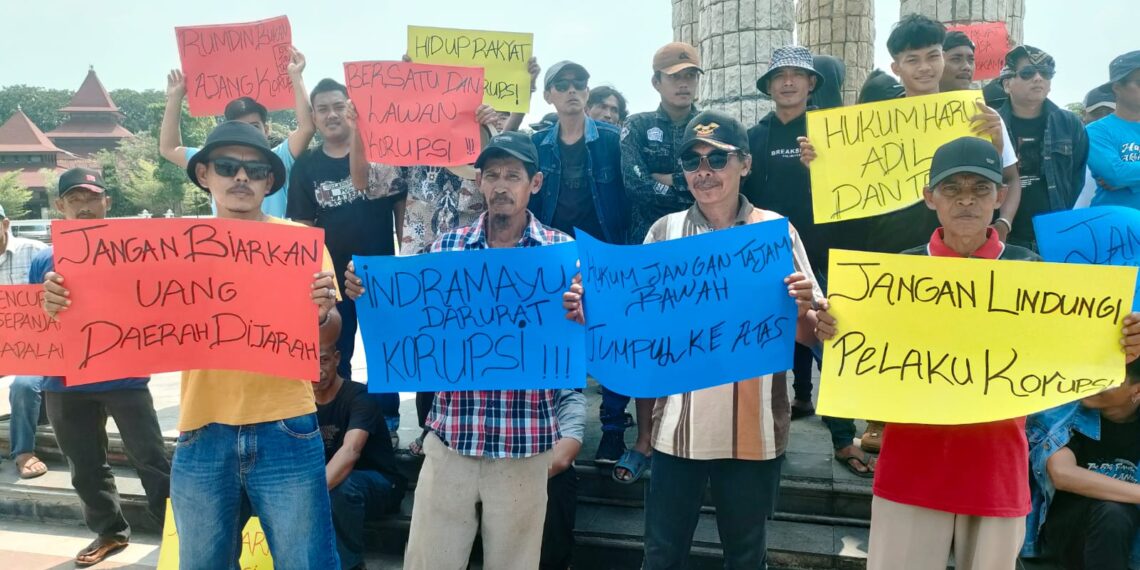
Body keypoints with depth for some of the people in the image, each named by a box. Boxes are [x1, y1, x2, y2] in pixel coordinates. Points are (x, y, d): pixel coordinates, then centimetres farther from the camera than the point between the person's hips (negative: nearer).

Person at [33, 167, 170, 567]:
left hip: (124, 378, -3)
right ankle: (110, 531, 34)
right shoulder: (43, 262, 5)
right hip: (65, 383, 4)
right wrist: (45, 310, -19)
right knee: (86, 469, 16)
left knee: (151, 460, -2)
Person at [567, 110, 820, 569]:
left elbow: (808, 333, -1)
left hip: (753, 430, -1)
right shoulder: (664, 232, 3)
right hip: (678, 427, 1)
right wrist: (590, 313, -13)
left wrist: (804, 311, -23)